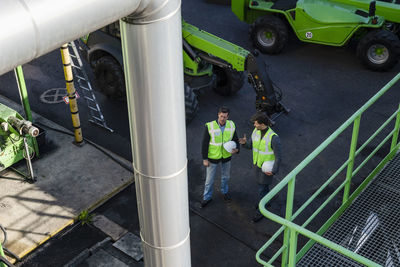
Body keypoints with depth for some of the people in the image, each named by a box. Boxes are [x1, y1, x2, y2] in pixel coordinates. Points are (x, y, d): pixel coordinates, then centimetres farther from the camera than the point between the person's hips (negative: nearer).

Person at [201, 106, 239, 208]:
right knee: (209, 179, 10)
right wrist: (205, 159, -12)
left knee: (226, 176, 23)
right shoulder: (209, 126, -21)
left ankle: (224, 192, 49)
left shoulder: (231, 125, -10)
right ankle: (207, 197, 29)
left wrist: (236, 149, -18)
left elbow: (235, 139, 3)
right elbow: (204, 143, -14)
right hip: (213, 157, -3)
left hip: (226, 156, 3)